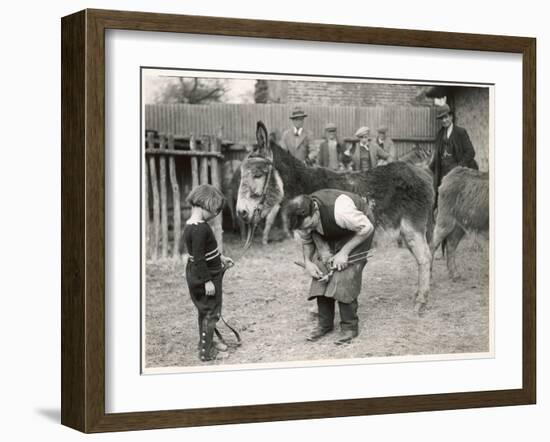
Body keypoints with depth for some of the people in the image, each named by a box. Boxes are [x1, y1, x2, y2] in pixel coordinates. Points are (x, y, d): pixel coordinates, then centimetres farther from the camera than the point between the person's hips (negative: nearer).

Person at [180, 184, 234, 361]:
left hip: (196, 274, 10)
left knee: (205, 311, 23)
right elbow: (199, 258, -27)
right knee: (211, 313, 2)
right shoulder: (200, 229, -26)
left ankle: (206, 343, 37)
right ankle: (206, 352, 9)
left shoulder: (191, 225, 4)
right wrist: (207, 281, -23)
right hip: (205, 276, -10)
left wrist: (220, 257, 23)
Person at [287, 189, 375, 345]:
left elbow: (367, 228, -27)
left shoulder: (340, 210, -43)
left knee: (345, 277, -18)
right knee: (321, 274, -7)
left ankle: (349, 326, -7)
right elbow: (306, 241, 1)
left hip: (357, 230, -5)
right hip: (329, 235, 5)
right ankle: (324, 323, 6)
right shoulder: (302, 219, -23)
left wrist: (344, 252, -29)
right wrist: (307, 262, -15)